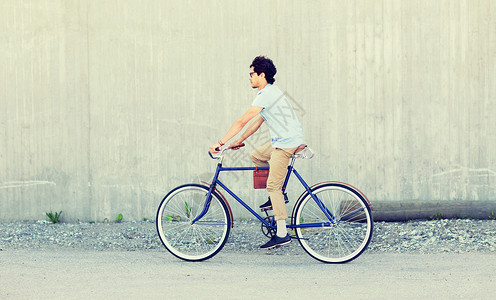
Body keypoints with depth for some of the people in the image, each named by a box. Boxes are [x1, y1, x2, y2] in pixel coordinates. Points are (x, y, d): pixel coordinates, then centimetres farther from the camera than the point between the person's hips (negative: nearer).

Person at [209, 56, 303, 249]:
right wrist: (239, 141, 19)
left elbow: (242, 121, -18)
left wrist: (221, 142, -16)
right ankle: (278, 195, 18)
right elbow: (257, 122, 21)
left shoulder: (267, 94, -16)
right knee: (255, 156, 21)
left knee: (273, 186, -10)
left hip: (286, 142, -10)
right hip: (281, 141, 10)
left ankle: (282, 234, -10)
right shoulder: (269, 92, 17)